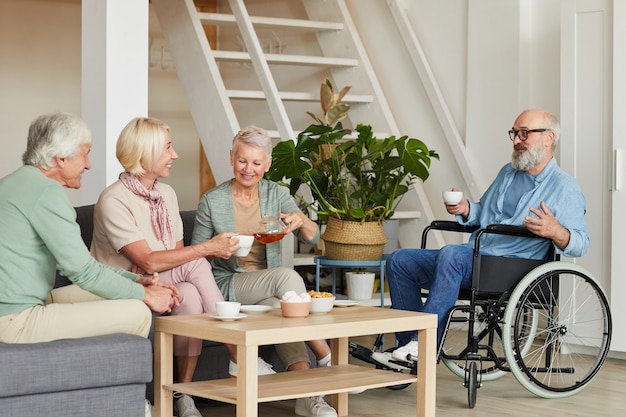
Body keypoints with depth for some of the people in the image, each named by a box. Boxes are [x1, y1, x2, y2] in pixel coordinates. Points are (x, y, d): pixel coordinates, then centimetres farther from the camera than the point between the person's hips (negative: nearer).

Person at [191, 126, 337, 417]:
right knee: (287, 275, -30)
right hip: (227, 286, -3)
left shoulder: (277, 194, 5)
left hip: (269, 289, 3)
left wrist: (302, 220, -26)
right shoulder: (212, 202, -3)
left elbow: (312, 238, -4)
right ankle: (327, 360, -25)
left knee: (279, 308, -33)